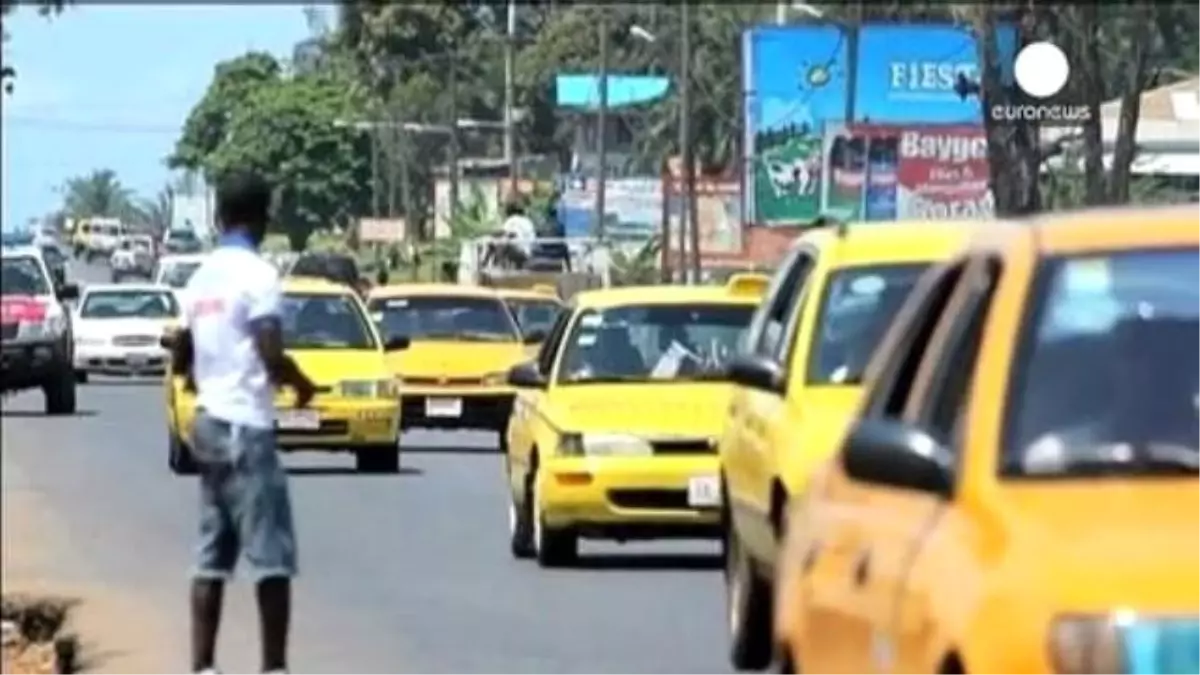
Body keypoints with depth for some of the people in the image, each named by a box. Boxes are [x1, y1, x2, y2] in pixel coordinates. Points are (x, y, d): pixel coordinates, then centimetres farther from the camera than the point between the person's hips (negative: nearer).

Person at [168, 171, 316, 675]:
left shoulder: (202, 278, 12)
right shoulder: (258, 275, -13)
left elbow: (180, 360, 19)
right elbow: (272, 358, -21)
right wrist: (302, 385, -1)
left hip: (208, 424, 8)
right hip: (247, 427, -8)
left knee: (212, 558, 7)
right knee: (271, 557, -5)